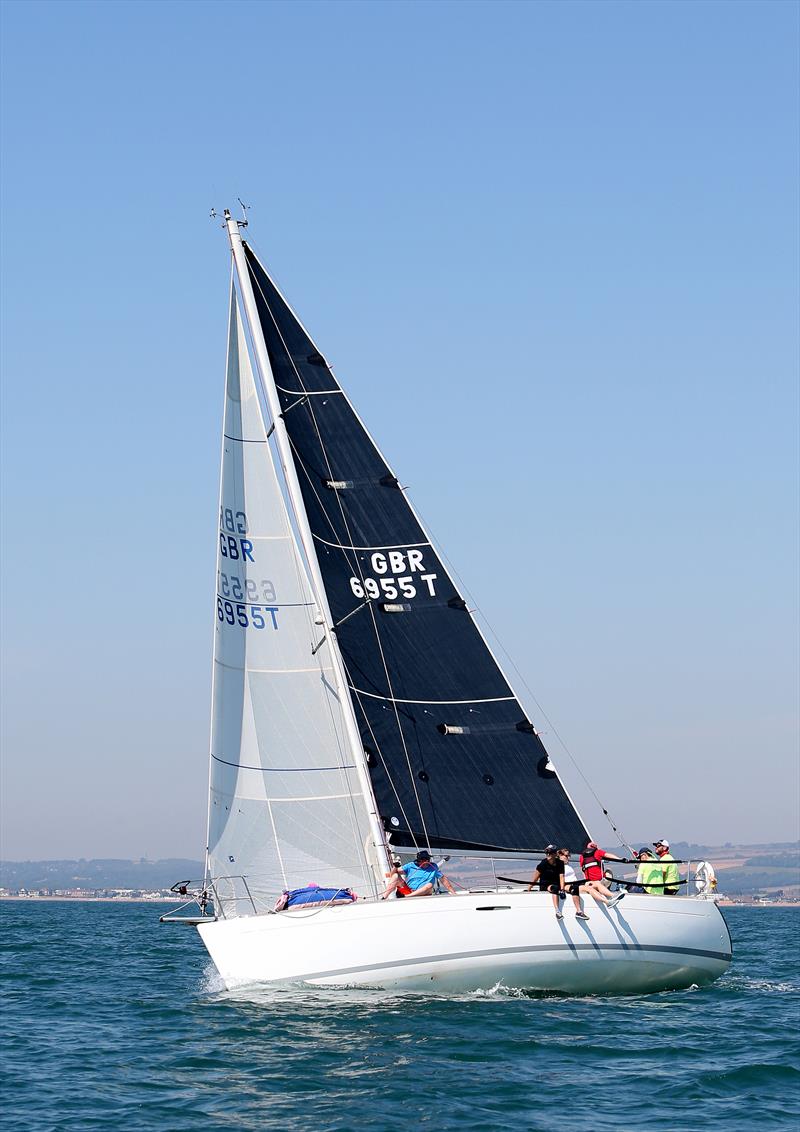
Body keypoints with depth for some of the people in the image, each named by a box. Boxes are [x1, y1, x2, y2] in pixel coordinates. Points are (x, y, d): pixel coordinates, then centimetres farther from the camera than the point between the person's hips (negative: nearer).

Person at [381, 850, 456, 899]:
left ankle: (405, 897, -40)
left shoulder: (433, 867, 8)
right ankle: (383, 898, -29)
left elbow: (443, 879, 9)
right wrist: (395, 867, -21)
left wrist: (454, 893, 4)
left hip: (421, 894, -1)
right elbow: (394, 872, 3)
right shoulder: (411, 866, 7)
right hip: (408, 891, 1)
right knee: (396, 876, -15)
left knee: (429, 885, -31)